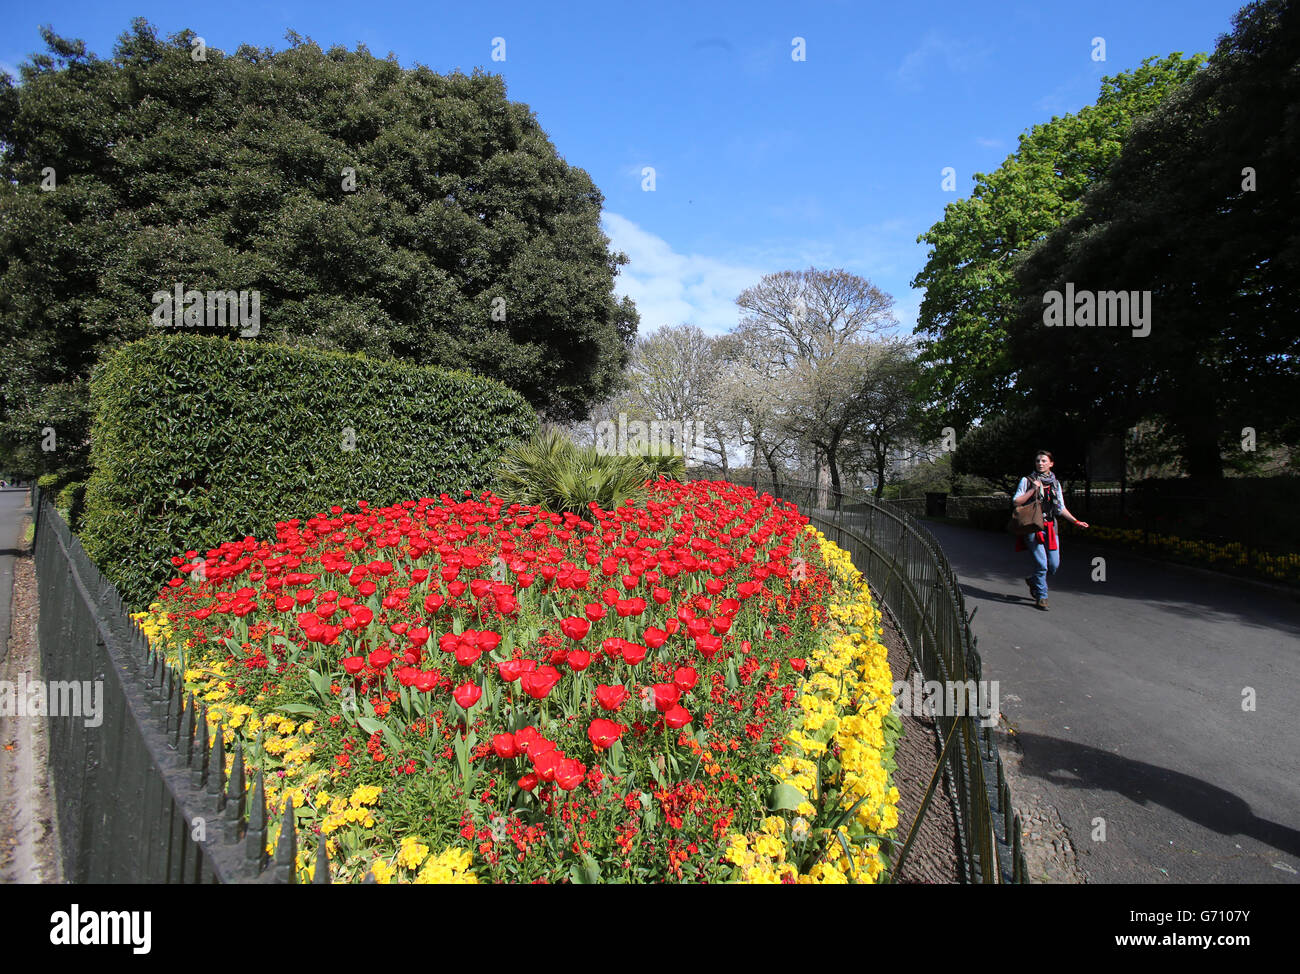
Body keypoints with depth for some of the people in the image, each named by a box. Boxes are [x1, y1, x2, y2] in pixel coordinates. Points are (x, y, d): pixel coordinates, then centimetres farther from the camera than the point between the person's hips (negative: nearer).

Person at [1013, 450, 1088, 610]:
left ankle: (1033, 580, 30)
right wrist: (1033, 489, -13)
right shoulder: (1027, 481, 2)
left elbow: (1061, 508, 20)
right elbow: (1017, 501, -6)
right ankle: (1041, 597, 4)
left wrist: (1076, 521, 11)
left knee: (1054, 565, 2)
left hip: (1050, 528, 5)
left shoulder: (1055, 483, 15)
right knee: (1042, 564, -10)